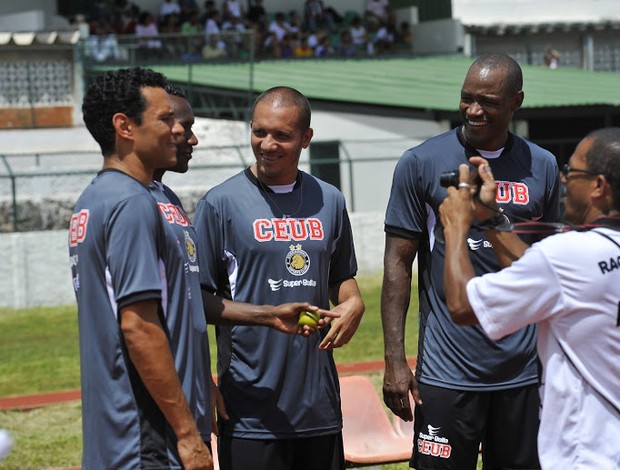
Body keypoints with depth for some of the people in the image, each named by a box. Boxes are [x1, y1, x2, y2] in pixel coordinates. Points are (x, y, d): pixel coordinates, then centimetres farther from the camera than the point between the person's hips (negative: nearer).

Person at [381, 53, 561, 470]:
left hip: (525, 371, 3)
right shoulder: (422, 164, -1)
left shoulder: (542, 167, 6)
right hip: (447, 373, -2)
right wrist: (395, 361, -7)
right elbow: (398, 263, -1)